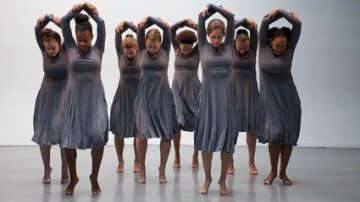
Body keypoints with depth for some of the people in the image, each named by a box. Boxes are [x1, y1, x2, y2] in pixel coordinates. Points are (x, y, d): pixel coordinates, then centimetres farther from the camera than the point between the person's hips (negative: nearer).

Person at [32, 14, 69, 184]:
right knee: (43, 133, 1)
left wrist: (58, 22, -37)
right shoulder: (44, 51, -1)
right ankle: (46, 169, 16)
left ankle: (64, 170, 5)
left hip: (64, 96, -3)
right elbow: (37, 33, -7)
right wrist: (42, 21, -26)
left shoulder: (67, 50, -9)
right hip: (46, 96, 3)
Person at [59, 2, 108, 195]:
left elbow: (101, 24, -5)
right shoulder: (71, 48, 4)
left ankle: (94, 177, 6)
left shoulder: (98, 49, 2)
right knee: (69, 139, 1)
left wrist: (92, 11, 7)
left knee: (98, 136, -13)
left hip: (95, 98, -1)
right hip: (74, 98, 1)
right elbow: (64, 22, -1)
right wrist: (76, 10, 8)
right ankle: (73, 178, 22)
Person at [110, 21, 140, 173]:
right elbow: (117, 34, -9)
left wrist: (129, 24, -21)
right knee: (118, 131, 3)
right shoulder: (120, 54, 0)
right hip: (122, 95, 1)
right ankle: (120, 161, 19)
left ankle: (137, 162, 16)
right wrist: (120, 26, -27)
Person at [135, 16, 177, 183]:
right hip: (144, 95, 0)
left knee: (166, 134, -2)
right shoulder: (142, 50, 4)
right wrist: (143, 23, -27)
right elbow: (139, 30, -8)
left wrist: (151, 19, -22)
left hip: (163, 95, 0)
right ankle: (142, 169, 14)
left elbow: (166, 29, -9)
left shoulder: (165, 50, 2)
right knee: (142, 133, -1)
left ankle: (162, 170, 12)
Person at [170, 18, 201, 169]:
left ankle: (195, 156, 13)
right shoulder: (176, 49, 4)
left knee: (199, 124, -2)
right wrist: (186, 21, -13)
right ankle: (177, 156, 9)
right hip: (177, 90, 1)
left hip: (193, 90, -1)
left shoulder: (197, 51, 0)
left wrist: (195, 25, -20)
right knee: (176, 123, -4)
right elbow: (171, 29, -5)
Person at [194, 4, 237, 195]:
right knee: (206, 139, 3)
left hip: (226, 96, 1)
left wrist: (216, 9, 5)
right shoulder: (203, 47, 5)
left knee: (227, 140, 1)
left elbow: (231, 18, 3)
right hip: (208, 96, -1)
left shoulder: (228, 47, 7)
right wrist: (208, 10, 10)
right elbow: (201, 18, 1)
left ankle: (222, 180, 14)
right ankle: (207, 178, 19)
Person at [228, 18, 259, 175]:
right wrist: (244, 20, -21)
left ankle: (251, 162, 10)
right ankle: (230, 162, 6)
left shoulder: (252, 51, 4)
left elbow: (254, 34, -9)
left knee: (252, 127, 1)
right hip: (233, 91, -1)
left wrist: (252, 25, -28)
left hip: (250, 91, 1)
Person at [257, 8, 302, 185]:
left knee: (288, 135, 0)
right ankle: (273, 171, 7)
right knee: (275, 133, -12)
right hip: (269, 98, -1)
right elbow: (264, 23, -12)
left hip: (288, 98, 1)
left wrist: (281, 12, -7)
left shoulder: (289, 51, -3)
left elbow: (297, 24, -10)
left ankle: (283, 172, 15)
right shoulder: (263, 48, -3)